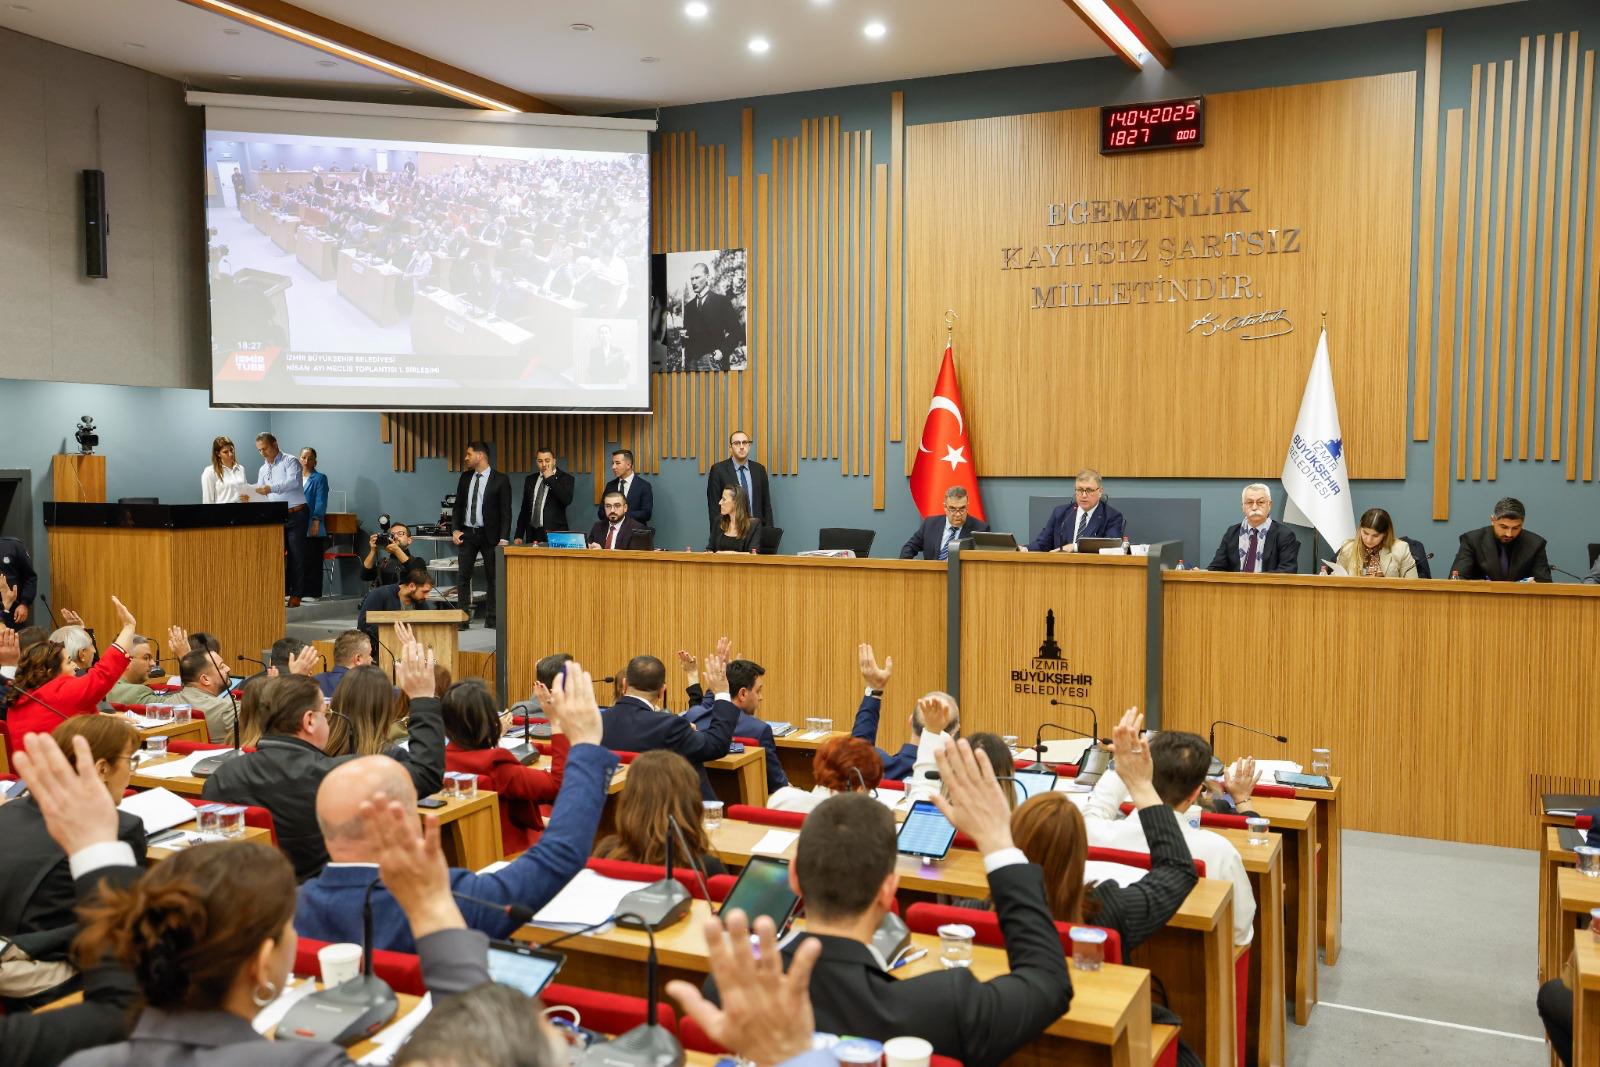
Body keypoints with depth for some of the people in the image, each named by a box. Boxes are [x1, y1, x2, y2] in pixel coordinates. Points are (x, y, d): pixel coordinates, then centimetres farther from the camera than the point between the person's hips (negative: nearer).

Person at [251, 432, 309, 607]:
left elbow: (293, 481, -22)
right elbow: (260, 495, 16)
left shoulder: (290, 461, -3)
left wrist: (271, 488, -33)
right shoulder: (263, 469, 18)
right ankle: (282, 591, 8)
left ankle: (295, 594, 1)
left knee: (296, 555, -3)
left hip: (295, 514, -6)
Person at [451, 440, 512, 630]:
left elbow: (506, 511, -8)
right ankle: (463, 619, 5)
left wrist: (504, 538, -14)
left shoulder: (500, 480, -6)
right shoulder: (465, 477, 8)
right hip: (467, 533, 4)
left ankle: (491, 620, 10)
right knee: (463, 577, 1)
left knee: (492, 578, 4)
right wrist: (455, 530, 1)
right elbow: (458, 505, 13)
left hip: (489, 534, -4)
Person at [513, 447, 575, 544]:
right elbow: (524, 509, 17)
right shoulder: (530, 479, 16)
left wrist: (550, 478, -10)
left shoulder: (565, 478, 2)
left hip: (554, 535, -4)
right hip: (532, 534, 4)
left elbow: (567, 500, -16)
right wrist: (519, 535, 11)